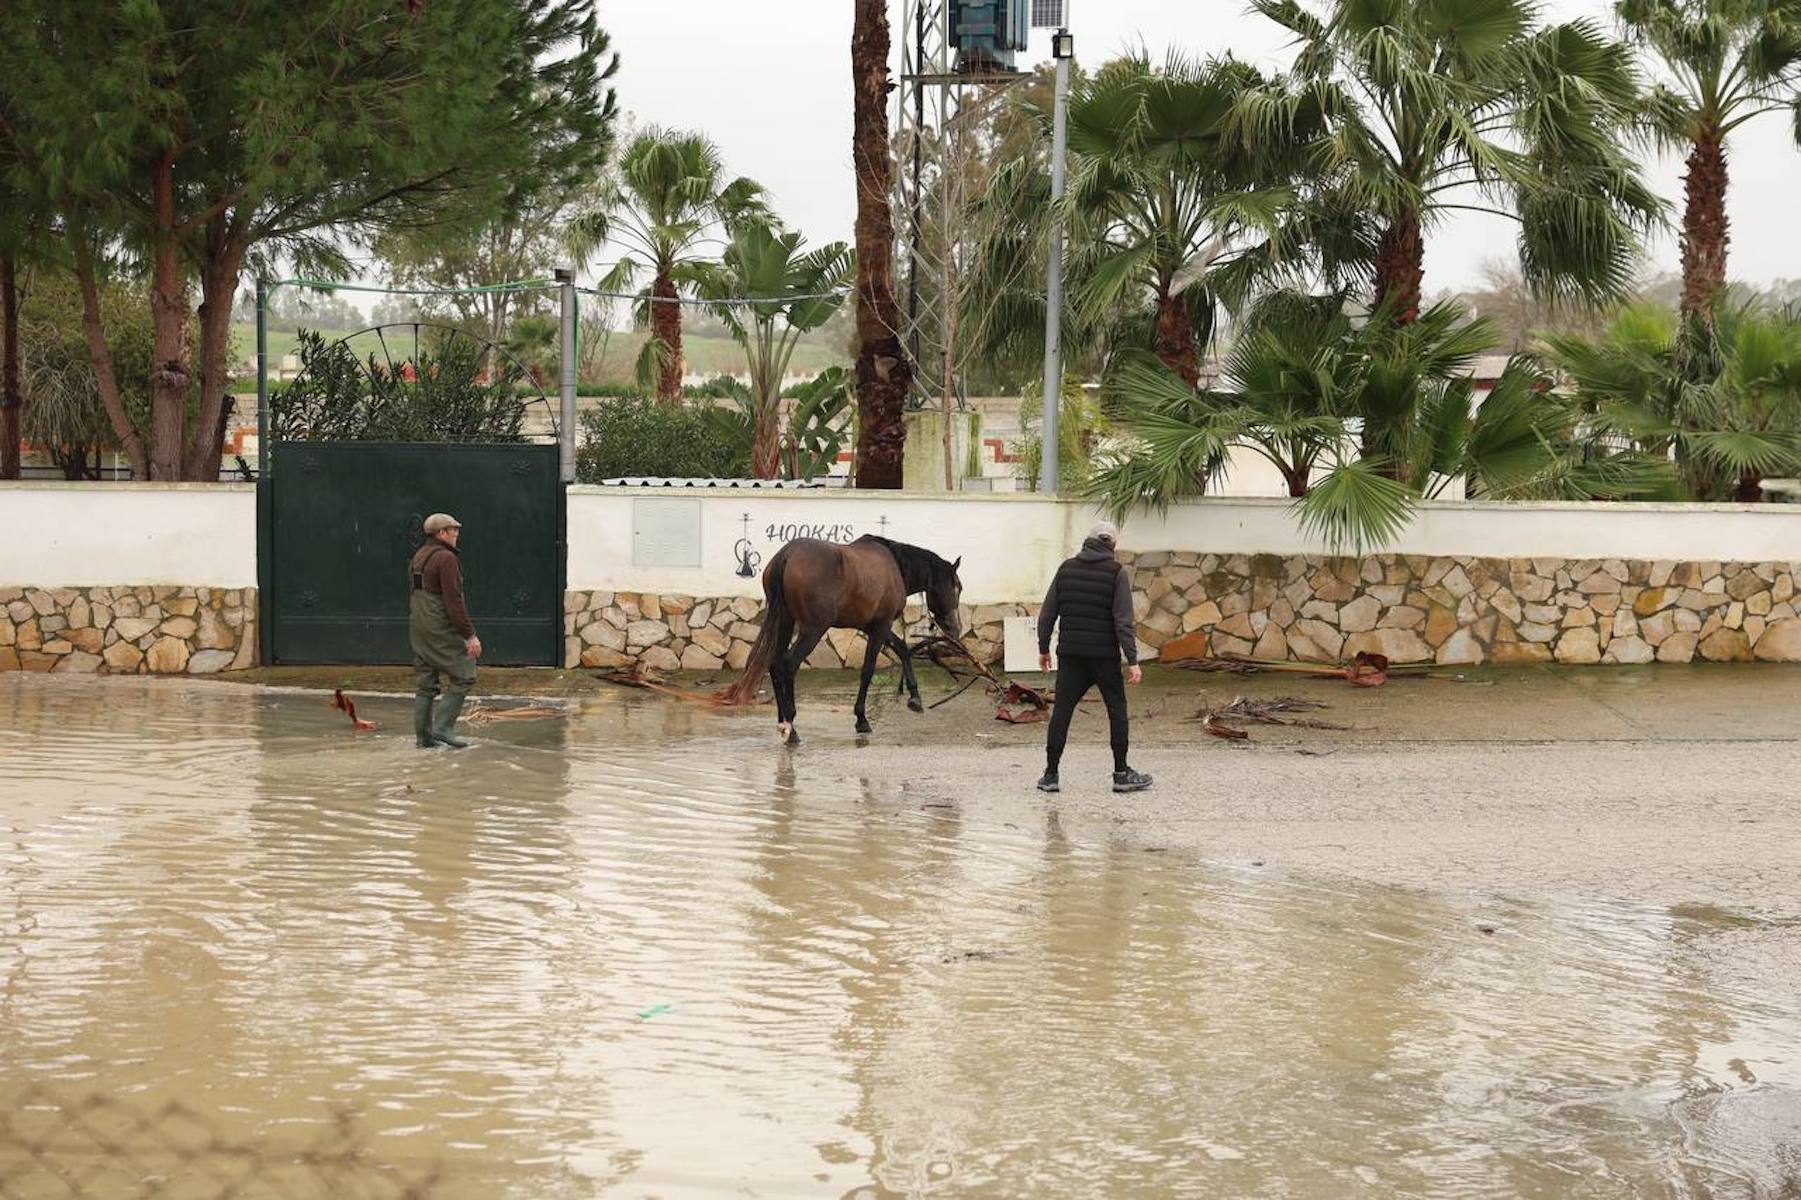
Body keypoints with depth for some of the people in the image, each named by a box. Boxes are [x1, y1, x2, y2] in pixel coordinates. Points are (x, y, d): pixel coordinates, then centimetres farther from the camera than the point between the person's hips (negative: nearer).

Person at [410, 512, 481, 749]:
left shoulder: (418, 556, 15)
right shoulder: (446, 558, -14)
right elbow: (454, 600, -19)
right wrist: (470, 634, -18)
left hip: (418, 626, 9)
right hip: (441, 629, -9)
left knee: (426, 684, 10)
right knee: (463, 677, -3)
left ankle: (424, 736, 10)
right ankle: (443, 727, -9)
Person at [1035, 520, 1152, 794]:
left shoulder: (1066, 569, 6)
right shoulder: (1117, 573, -6)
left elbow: (1047, 614, 8)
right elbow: (1123, 621, -12)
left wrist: (1043, 648, 18)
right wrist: (1133, 661, -10)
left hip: (1070, 655, 3)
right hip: (1105, 655, -3)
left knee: (1061, 711, 5)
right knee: (1117, 710, 9)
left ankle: (1050, 774, 3)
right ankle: (1121, 774, 12)